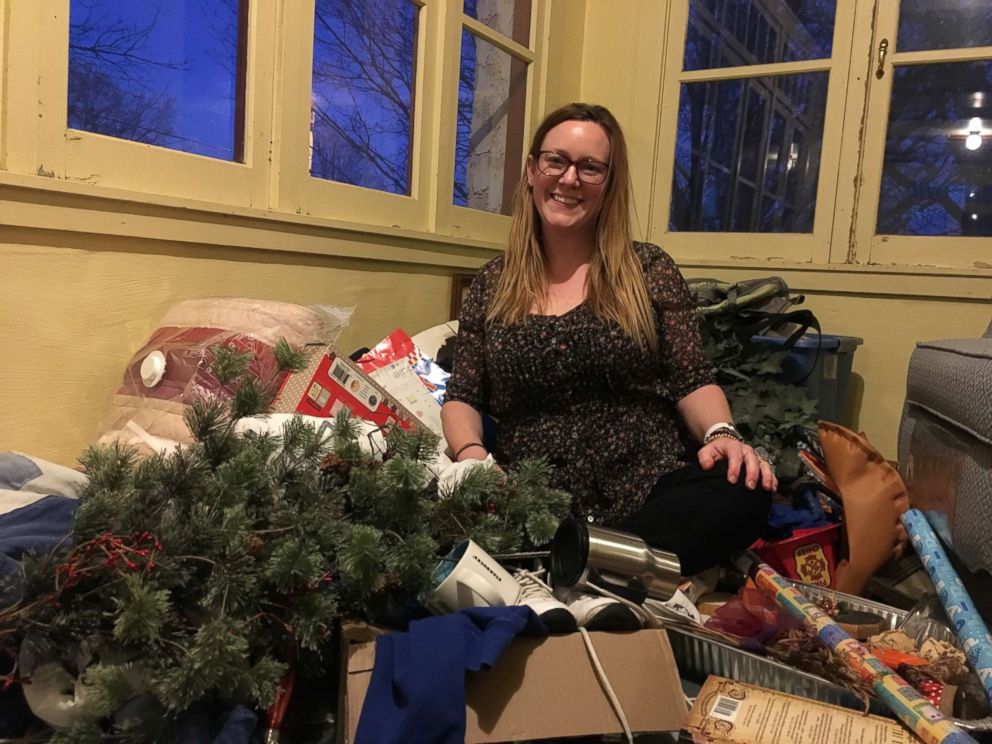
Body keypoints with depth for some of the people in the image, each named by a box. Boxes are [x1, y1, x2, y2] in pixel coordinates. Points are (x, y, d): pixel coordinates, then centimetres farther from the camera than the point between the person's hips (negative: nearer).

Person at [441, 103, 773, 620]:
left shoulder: (649, 271, 7)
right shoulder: (491, 285, 12)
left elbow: (692, 382, 5)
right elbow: (463, 397, 12)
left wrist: (721, 434, -17)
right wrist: (472, 453, -10)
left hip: (649, 489, 1)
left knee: (745, 491, -31)